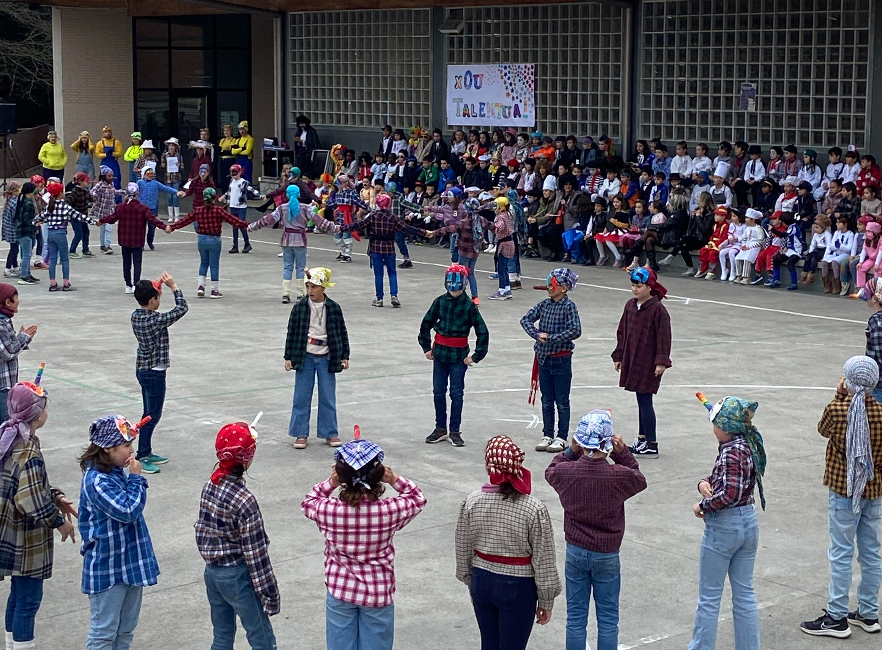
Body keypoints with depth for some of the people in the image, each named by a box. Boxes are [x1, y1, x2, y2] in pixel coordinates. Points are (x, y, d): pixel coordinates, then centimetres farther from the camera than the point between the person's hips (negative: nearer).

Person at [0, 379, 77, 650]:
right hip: (26, 539, -9)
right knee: (29, 597, 3)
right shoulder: (28, 452, -25)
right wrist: (59, 521, -12)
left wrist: (56, 498, 8)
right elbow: (32, 502, -25)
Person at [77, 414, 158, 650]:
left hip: (130, 563, 9)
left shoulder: (117, 471, 4)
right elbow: (128, 510, -24)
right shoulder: (97, 481, -24)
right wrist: (136, 478, -18)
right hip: (107, 568, -9)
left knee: (126, 629, 19)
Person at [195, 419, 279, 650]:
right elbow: (255, 553, -19)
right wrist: (269, 592, -12)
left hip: (212, 571, 8)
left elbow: (203, 530, 8)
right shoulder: (244, 500, -22)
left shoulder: (210, 486, -1)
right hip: (237, 575, -8)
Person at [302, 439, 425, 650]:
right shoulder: (390, 511, -21)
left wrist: (330, 483, -5)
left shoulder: (328, 510, -20)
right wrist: (395, 480, -10)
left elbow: (308, 503, 5)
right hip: (378, 594, -1)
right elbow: (417, 498, 1)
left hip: (339, 593, 1)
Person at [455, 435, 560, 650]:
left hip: (482, 581, 4)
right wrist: (546, 601, 1)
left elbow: (463, 551, 2)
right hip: (517, 587, -4)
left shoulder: (471, 502, -9)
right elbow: (543, 562, -12)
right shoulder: (534, 509, -19)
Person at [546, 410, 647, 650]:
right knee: (608, 618, 11)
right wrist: (622, 454, -5)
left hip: (575, 551, 2)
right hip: (607, 555, -2)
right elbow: (640, 480, 3)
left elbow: (551, 471, 10)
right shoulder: (620, 476, -21)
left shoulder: (566, 472, -15)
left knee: (575, 616, 13)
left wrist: (570, 452, -1)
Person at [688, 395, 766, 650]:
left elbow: (728, 494, -27)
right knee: (744, 593, 14)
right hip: (748, 523, 9)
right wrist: (705, 482, -5)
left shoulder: (730, 451, -21)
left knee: (709, 597, 5)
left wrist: (702, 506, -13)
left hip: (723, 526, -9)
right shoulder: (749, 445, 6)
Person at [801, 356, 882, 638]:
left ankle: (837, 618, 7)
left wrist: (838, 397, 8)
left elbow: (823, 429, 6)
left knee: (841, 553, 2)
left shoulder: (837, 409, -15)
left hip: (844, 491, -3)